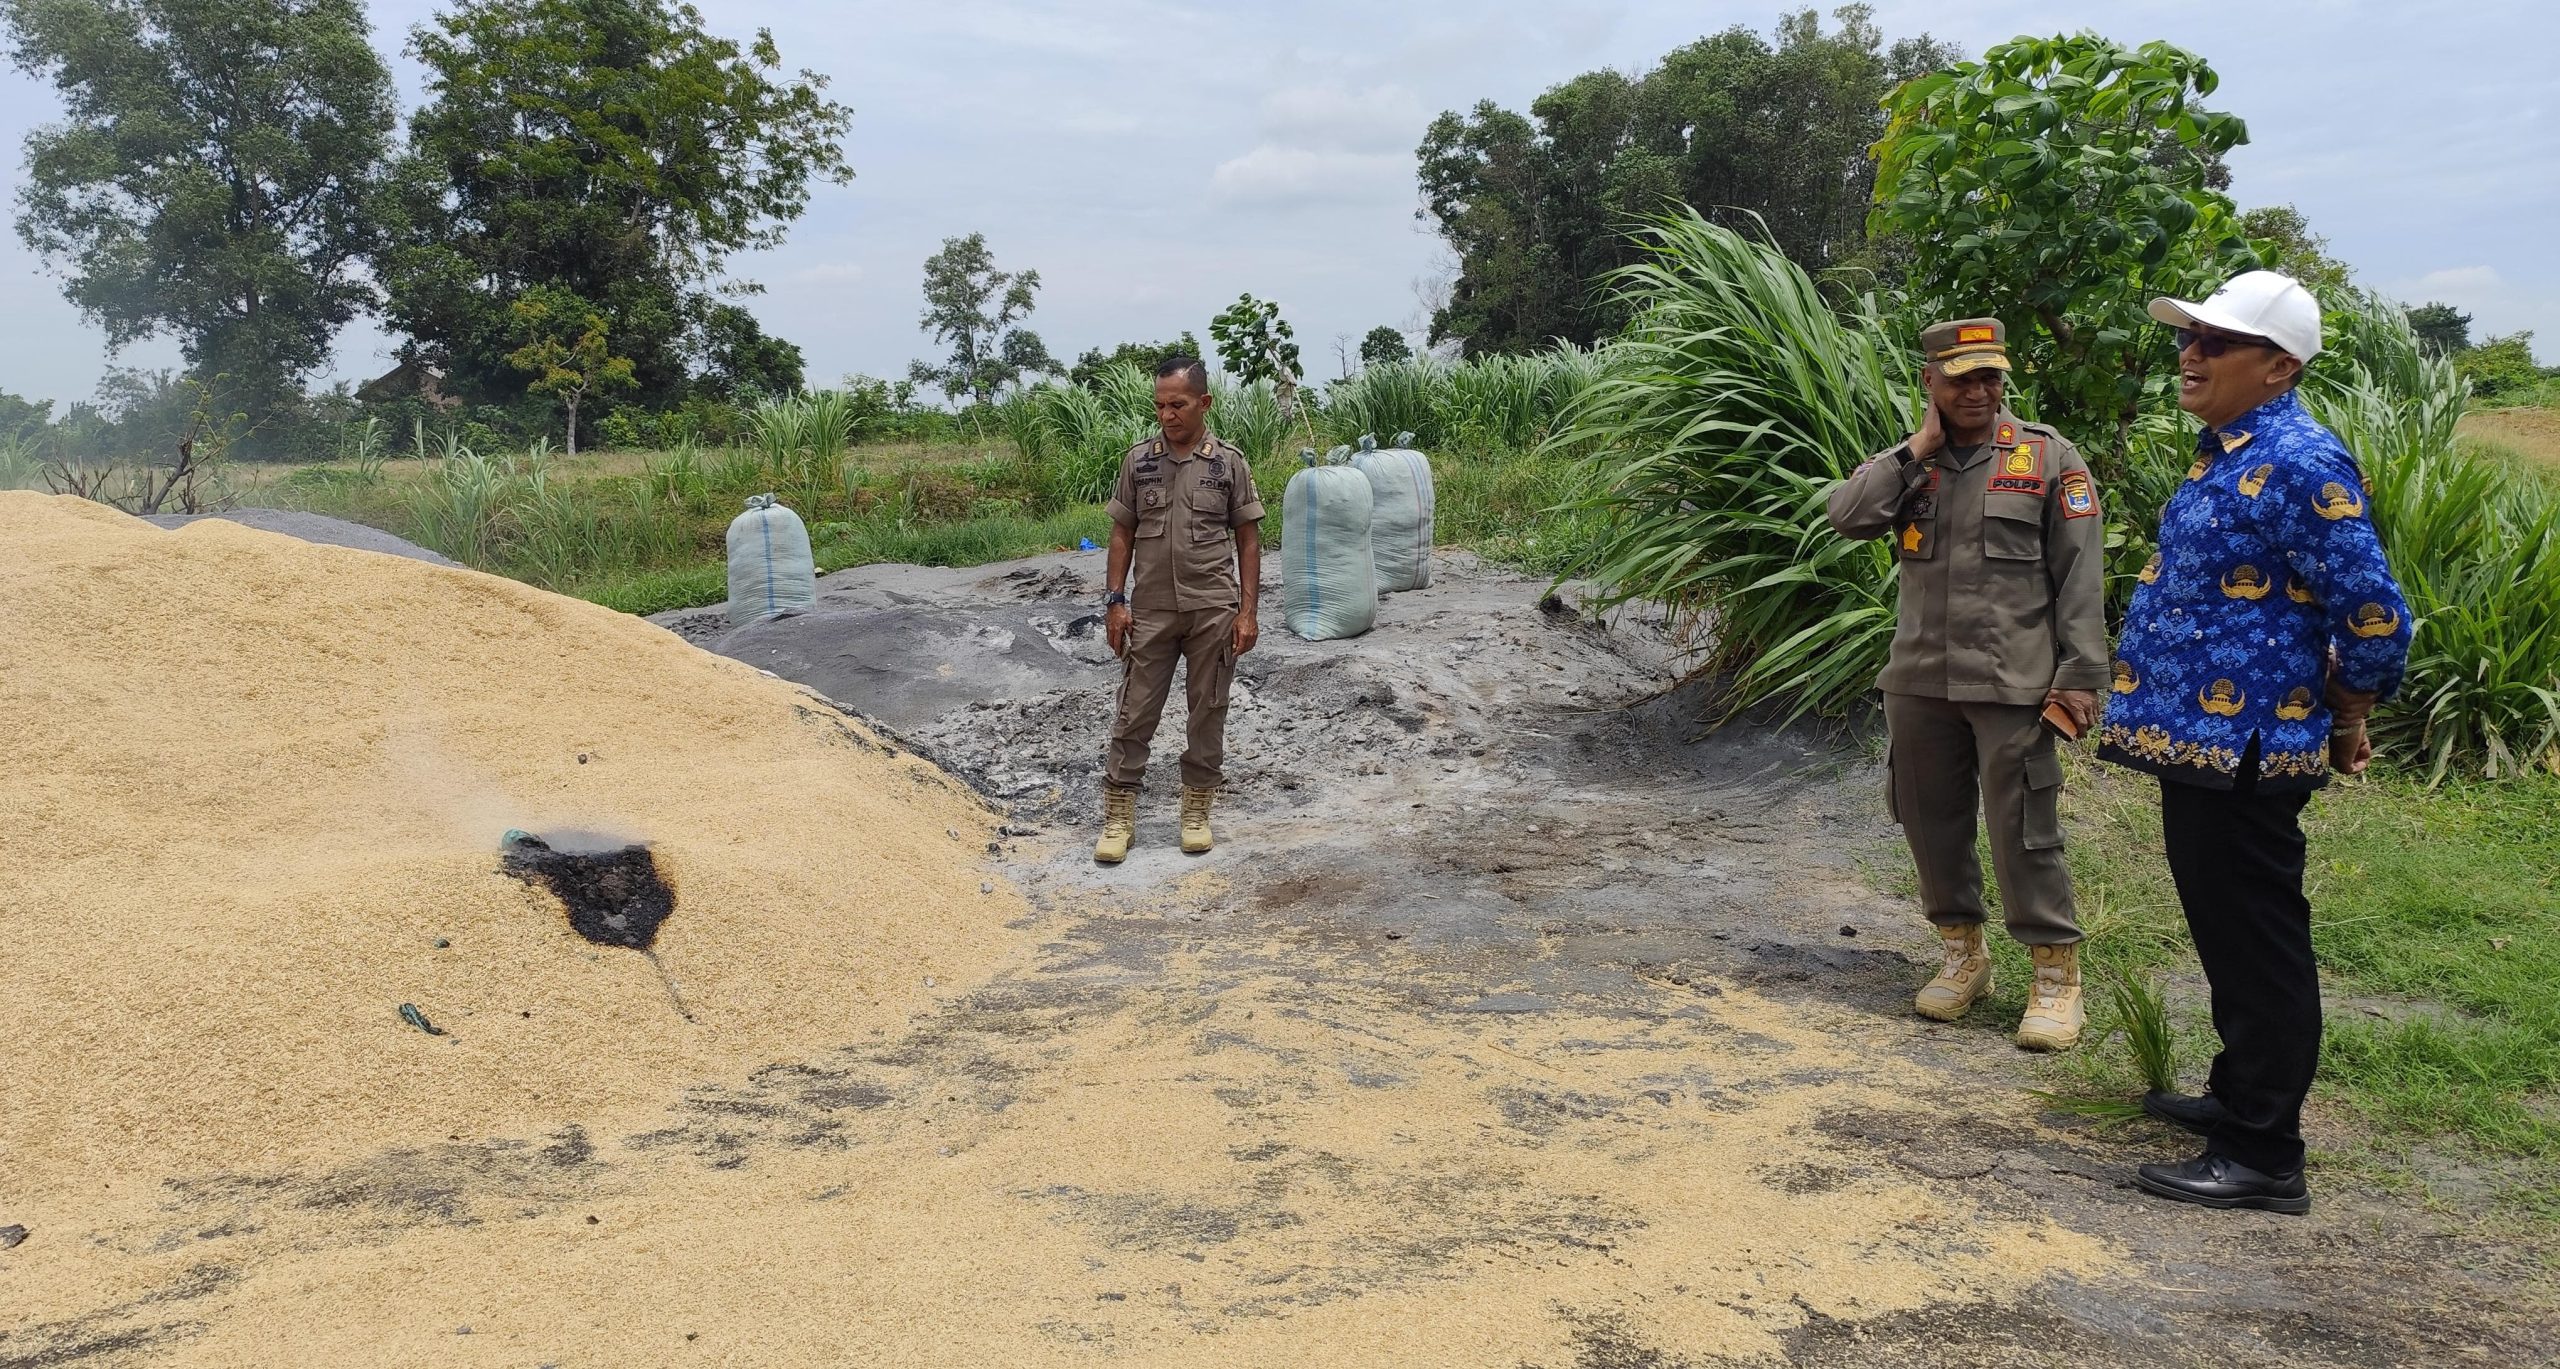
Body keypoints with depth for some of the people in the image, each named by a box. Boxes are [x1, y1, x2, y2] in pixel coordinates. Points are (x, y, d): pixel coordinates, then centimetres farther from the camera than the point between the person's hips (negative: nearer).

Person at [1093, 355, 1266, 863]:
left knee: (1208, 710, 8)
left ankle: (1197, 809, 21)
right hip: (1150, 611, 1)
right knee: (1135, 711, 3)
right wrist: (1115, 601, 0)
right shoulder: (1138, 460, 3)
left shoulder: (1229, 463, -1)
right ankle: (1118, 814, 10)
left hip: (1213, 610, -1)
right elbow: (1123, 534, 7)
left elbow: (1248, 540, 2)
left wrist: (1248, 610, -4)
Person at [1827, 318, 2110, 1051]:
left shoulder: (2049, 458, -1)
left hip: (2013, 683, -4)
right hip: (1919, 680, 4)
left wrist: (2082, 675, -9)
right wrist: (1918, 449, -9)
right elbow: (1846, 517, -7)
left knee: (2025, 830, -3)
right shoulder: (1909, 462, 10)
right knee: (1931, 820, 12)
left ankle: (2057, 975, 12)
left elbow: (2081, 578, -4)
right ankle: (1963, 955, 30)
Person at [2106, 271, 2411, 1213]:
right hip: (2196, 743, 10)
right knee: (2224, 932, 21)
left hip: (2244, 752, -10)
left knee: (2258, 947, -1)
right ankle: (2240, 1096, 36)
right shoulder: (2226, 455, 13)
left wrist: (2344, 724, -6)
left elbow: (2374, 618, -20)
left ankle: (2263, 1156, 9)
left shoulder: (2298, 466, -18)